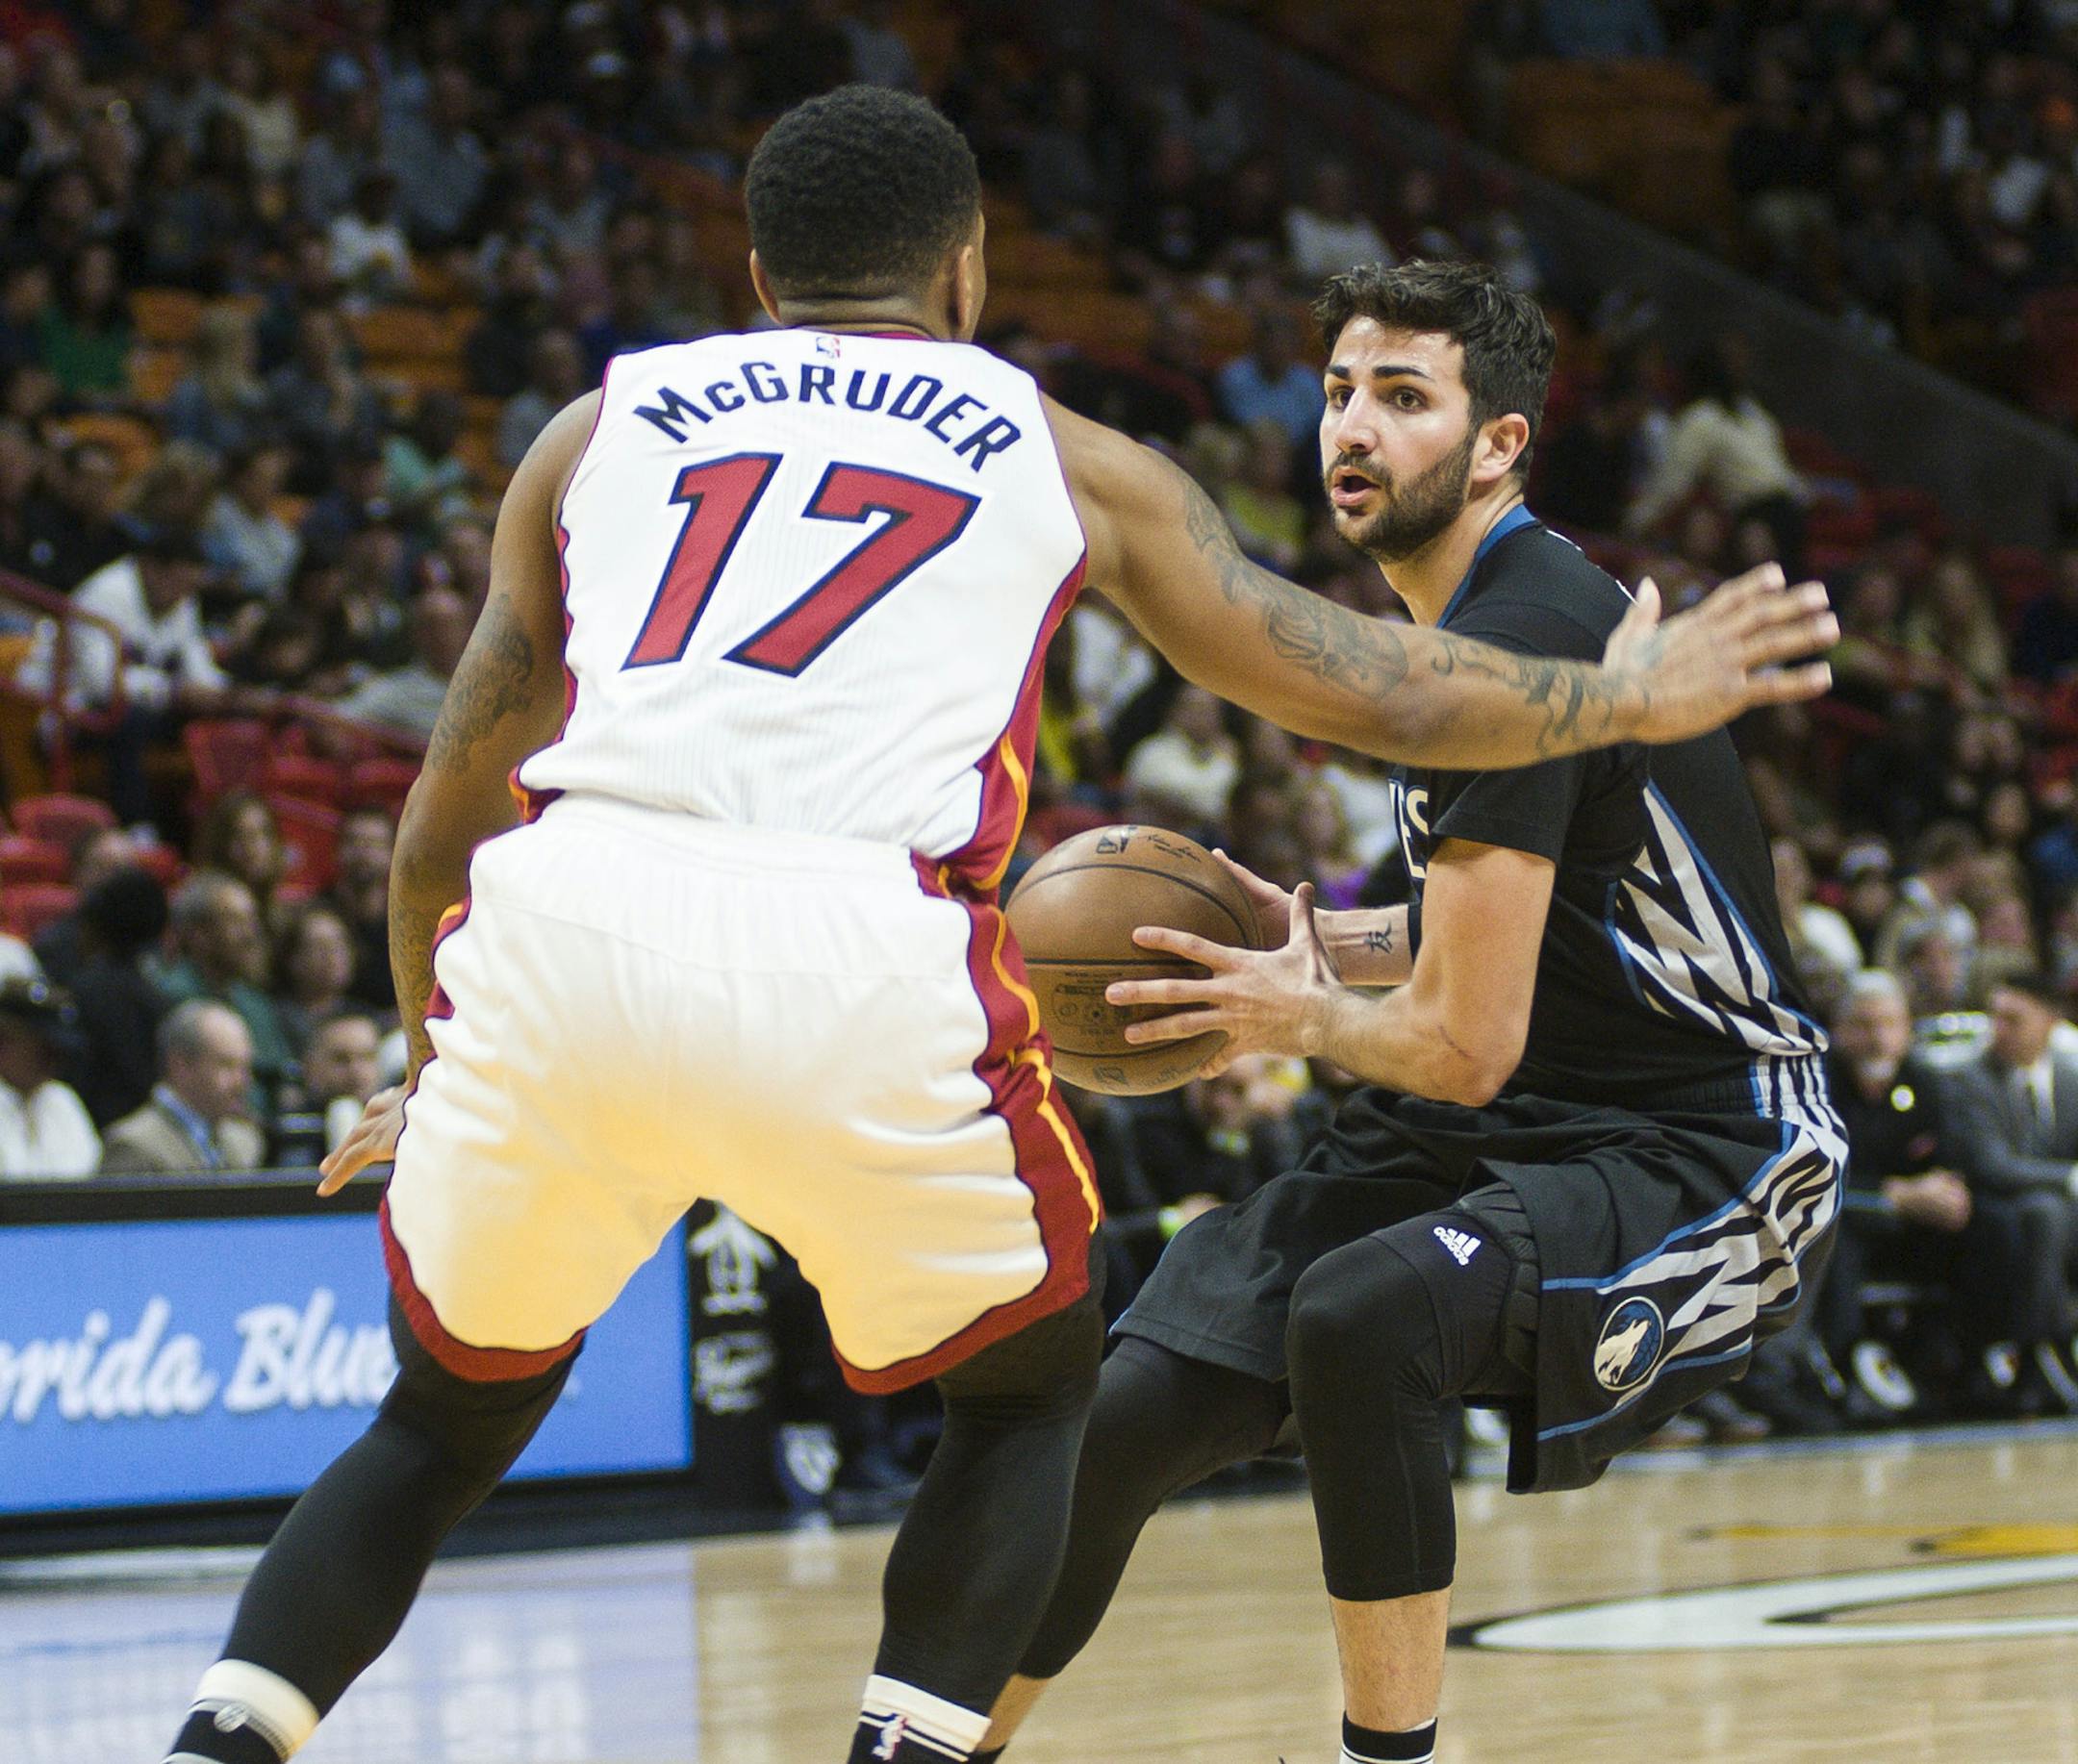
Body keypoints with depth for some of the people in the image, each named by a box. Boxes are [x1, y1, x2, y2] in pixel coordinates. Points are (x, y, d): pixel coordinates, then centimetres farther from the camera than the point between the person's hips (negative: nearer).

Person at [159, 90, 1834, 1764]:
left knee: (450, 1421, 23)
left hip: (562, 929, 2)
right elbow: (1380, 695, 28)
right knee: (1028, 1391, 24)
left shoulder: (599, 425, 26)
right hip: (857, 953, -2)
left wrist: (436, 1065, 46)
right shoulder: (1062, 458, 23)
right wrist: (1631, 699, 46)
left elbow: (440, 827, 29)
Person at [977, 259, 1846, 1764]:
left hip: (1705, 1157, -9)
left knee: (1358, 1316, -37)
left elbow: (1465, 1047, -24)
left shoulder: (1511, 645, -22)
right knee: (1135, 1416, 2)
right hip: (1525, 1125, 9)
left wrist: (1304, 1017, -5)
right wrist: (1311, 935, 10)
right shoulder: (1465, 619, 9)